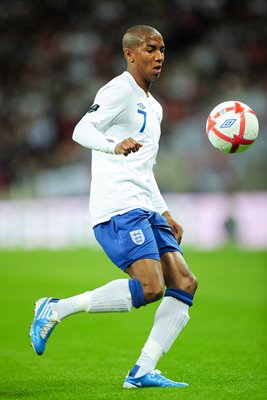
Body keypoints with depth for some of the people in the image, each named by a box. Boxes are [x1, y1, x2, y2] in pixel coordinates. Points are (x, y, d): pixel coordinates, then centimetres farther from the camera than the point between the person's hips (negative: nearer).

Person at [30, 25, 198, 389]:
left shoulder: (153, 107, 25)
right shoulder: (119, 91, -3)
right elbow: (81, 130, -18)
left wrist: (165, 214, 27)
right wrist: (114, 145, -38)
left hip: (145, 210, 9)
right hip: (118, 208, -9)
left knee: (184, 284, -4)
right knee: (150, 287, -22)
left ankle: (142, 372, -5)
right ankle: (56, 309, -10)